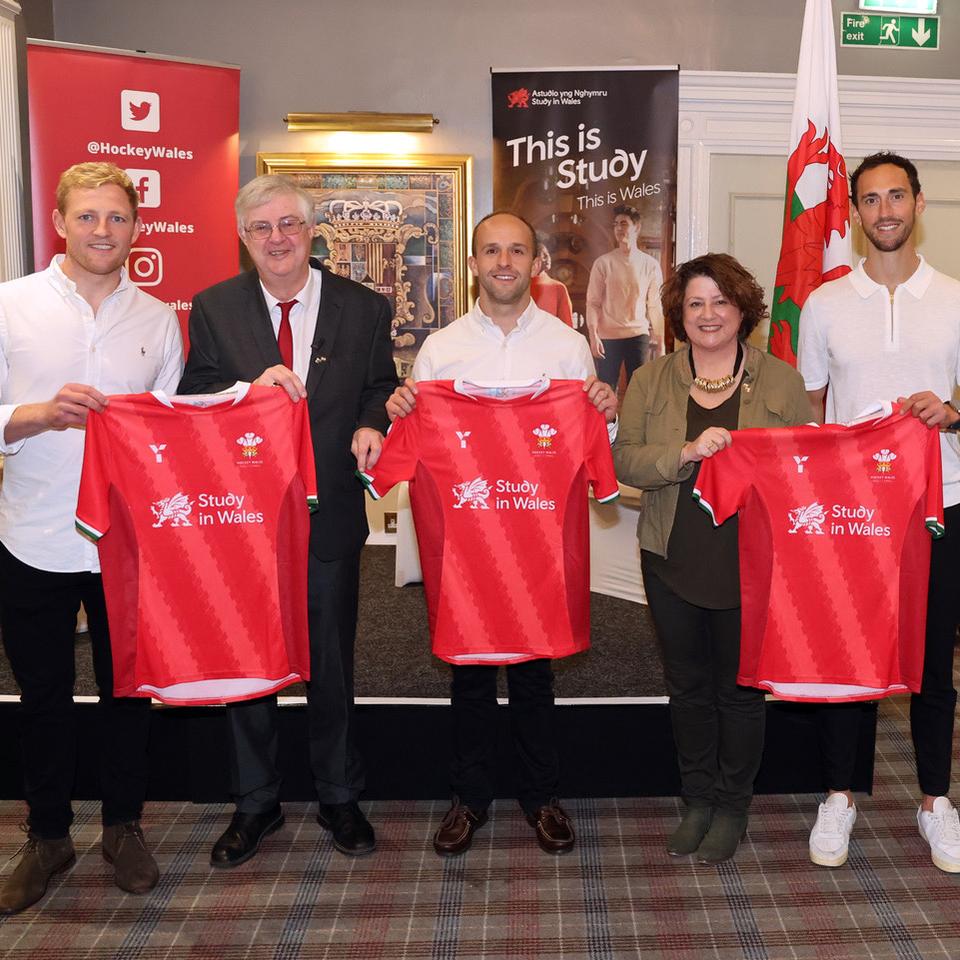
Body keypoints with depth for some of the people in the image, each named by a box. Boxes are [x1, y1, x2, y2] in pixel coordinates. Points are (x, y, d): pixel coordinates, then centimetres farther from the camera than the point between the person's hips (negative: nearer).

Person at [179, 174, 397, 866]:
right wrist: (250, 388, -21)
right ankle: (255, 803, 31)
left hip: (331, 516, 0)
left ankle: (340, 798, 32)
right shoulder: (213, 309, 1)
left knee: (332, 662, 12)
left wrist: (373, 427, -17)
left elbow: (382, 391, 5)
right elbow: (192, 398, -2)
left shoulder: (365, 309, 1)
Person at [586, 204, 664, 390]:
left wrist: (659, 341, 4)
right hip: (608, 337, -1)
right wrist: (593, 335, -14)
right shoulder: (603, 263, 1)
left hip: (639, 335, 1)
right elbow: (593, 302, -2)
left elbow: (655, 306, 7)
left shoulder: (650, 265, 5)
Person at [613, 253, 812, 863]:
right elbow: (624, 461, -6)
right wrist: (687, 453, -21)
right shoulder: (650, 382, 4)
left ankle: (732, 806, 28)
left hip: (750, 563, -1)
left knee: (740, 688, 9)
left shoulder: (783, 382, 2)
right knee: (688, 686, 14)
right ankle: (698, 800, 32)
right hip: (674, 560, 2)